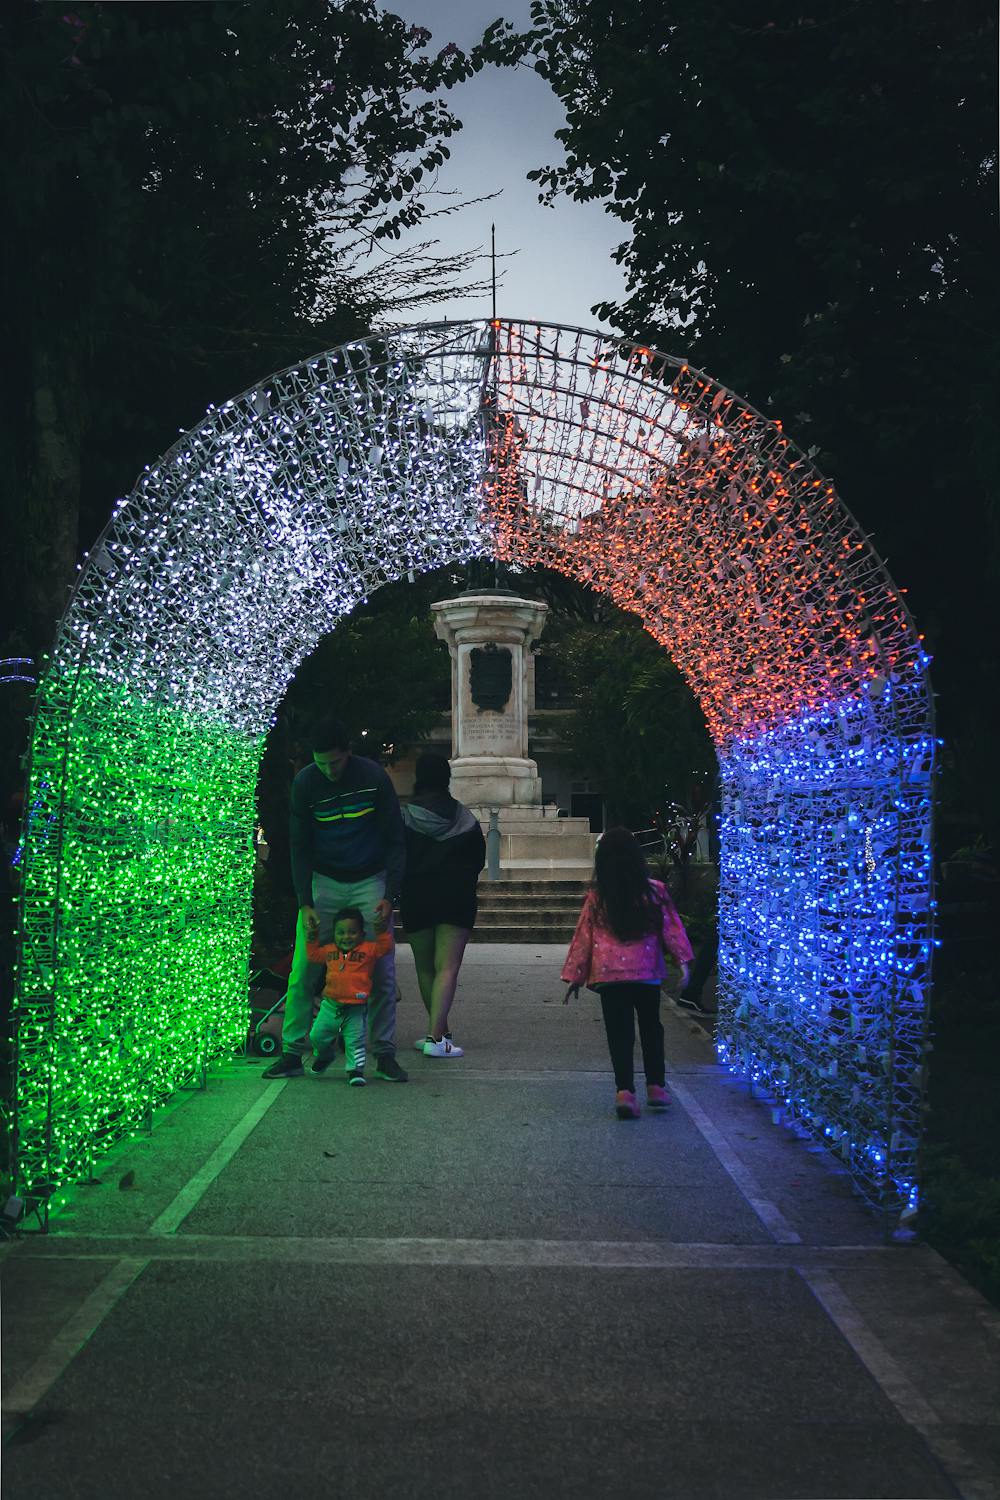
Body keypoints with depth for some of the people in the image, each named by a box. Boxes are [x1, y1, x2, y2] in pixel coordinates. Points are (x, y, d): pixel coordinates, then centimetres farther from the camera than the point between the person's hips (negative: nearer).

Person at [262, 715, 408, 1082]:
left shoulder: (374, 777, -11)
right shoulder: (304, 783, -7)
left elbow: (395, 840, -5)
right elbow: (300, 846, -1)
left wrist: (389, 897, -14)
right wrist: (305, 904, -9)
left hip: (370, 882, -1)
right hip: (323, 882, 1)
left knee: (381, 972, -4)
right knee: (303, 972, -4)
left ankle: (385, 1055, 5)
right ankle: (292, 1054, 4)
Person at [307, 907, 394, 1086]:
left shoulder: (368, 949, -2)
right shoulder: (329, 950, 8)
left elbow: (385, 947, -8)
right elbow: (313, 955, 21)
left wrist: (383, 930, -20)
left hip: (356, 1008, -3)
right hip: (331, 1005, 4)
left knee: (355, 1040, -6)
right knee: (317, 1036, 9)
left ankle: (356, 1069, 8)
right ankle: (325, 1056, 38)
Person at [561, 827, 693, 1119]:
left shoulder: (596, 898, -3)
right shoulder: (655, 892, -3)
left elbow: (583, 938, 2)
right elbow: (672, 928, -5)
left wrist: (574, 976, 9)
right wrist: (683, 960, 0)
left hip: (609, 975, -1)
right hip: (647, 973, 1)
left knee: (620, 1034, 3)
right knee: (651, 1029, 18)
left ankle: (624, 1090, -9)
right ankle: (656, 1087, 21)